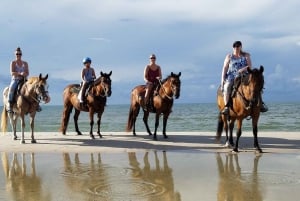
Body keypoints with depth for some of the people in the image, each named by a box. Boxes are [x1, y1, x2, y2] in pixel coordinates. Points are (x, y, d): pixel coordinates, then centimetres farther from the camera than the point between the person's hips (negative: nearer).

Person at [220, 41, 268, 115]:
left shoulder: (246, 55, 11)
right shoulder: (229, 56, 12)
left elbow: (250, 66, 1)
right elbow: (225, 68, 8)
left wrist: (243, 69, -21)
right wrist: (222, 79, -4)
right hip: (231, 76, -1)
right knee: (226, 86, -32)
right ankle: (226, 107, -36)